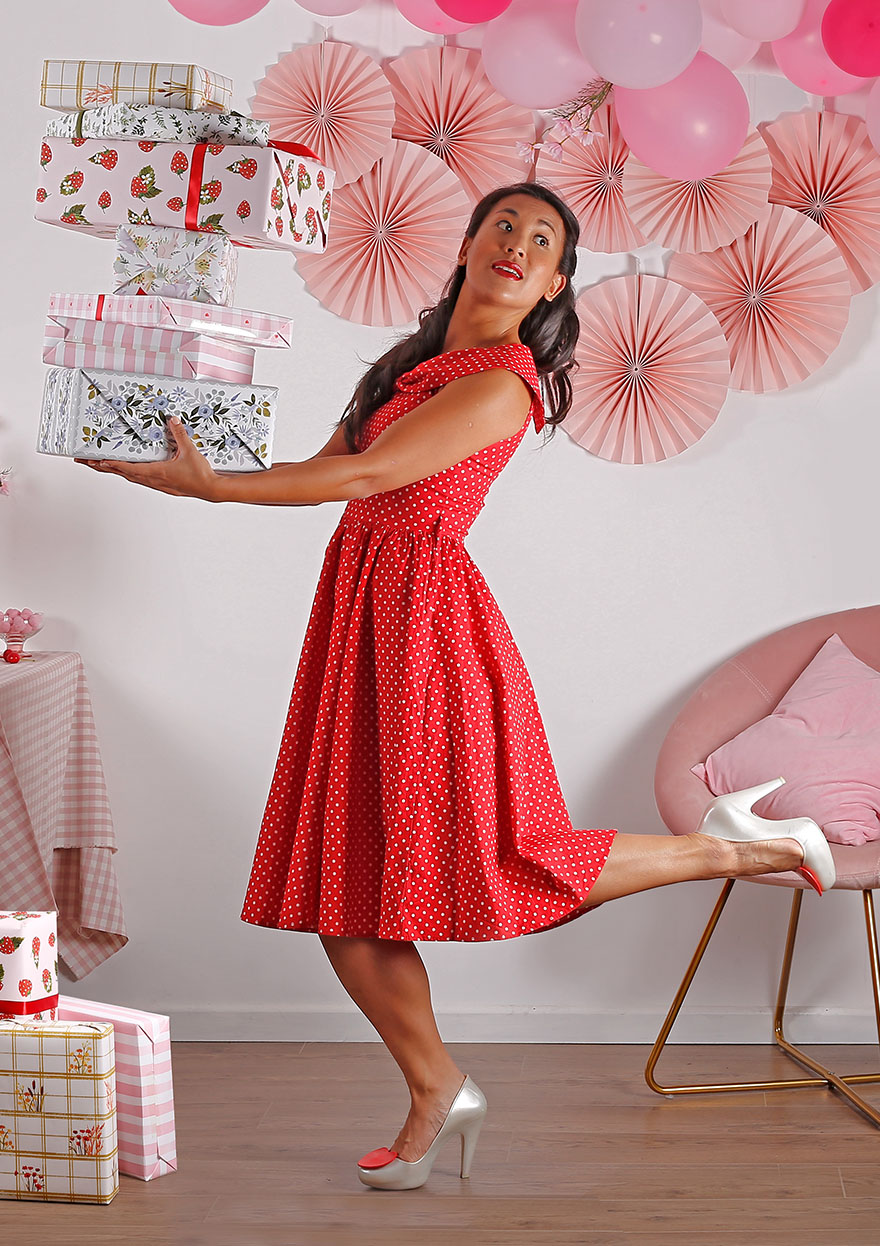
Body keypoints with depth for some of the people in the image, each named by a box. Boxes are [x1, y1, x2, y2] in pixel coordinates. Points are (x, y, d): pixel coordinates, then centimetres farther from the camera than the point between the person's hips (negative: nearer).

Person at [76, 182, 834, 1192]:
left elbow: (366, 477, -16)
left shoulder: (500, 384, -10)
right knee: (341, 883, 6)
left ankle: (730, 849, 13)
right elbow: (330, 464, 17)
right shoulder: (421, 358, 17)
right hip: (358, 612, 8)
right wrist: (196, 464, 12)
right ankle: (437, 1093, 20)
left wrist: (205, 486, -12)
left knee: (500, 866, -5)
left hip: (426, 616, -8)